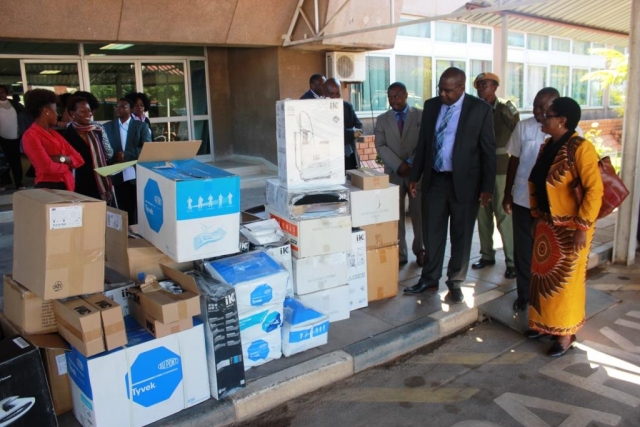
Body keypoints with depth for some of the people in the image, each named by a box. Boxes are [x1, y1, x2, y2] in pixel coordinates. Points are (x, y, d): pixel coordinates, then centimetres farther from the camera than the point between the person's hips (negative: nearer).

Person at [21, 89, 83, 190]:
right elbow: (48, 167, -21)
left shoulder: (54, 133, 15)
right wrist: (67, 166, -2)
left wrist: (62, 158, -11)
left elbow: (79, 159, 9)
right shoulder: (30, 136, -10)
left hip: (67, 186, 8)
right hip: (48, 187, -7)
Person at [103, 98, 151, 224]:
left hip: (138, 175, -2)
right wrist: (113, 162, -11)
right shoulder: (107, 127, 12)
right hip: (119, 176, 2)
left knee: (139, 209, 3)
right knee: (124, 209, 4)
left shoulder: (141, 126, 6)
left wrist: (126, 155, -15)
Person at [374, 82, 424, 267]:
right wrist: (399, 165, -14)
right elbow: (380, 146, -2)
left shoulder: (421, 115, 3)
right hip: (393, 173, 1)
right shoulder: (382, 119, 8)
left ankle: (420, 250, 22)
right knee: (395, 215, 2)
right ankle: (399, 253, 11)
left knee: (419, 213, 6)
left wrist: (411, 164, -13)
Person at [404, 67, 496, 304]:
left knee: (461, 235, 8)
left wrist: (487, 187, -8)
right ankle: (429, 278, 25)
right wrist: (415, 176, 9)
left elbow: (488, 150, -5)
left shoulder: (480, 109, -7)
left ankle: (455, 282, 22)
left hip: (464, 181, -3)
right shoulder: (431, 105, 5)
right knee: (432, 232, 11)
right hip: (434, 179, 4)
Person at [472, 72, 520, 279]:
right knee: (483, 214, 9)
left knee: (504, 215, -4)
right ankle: (487, 254, 22)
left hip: (502, 168, -4)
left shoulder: (506, 109, -4)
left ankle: (512, 261, 4)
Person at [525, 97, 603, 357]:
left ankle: (565, 333, 20)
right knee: (543, 275, 15)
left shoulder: (580, 148, -18)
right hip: (547, 224, 7)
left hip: (570, 227, -7)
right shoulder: (548, 146, 6)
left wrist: (583, 227, -22)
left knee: (566, 280, 5)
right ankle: (544, 323, 32)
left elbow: (594, 190, -21)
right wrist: (536, 215, 13)